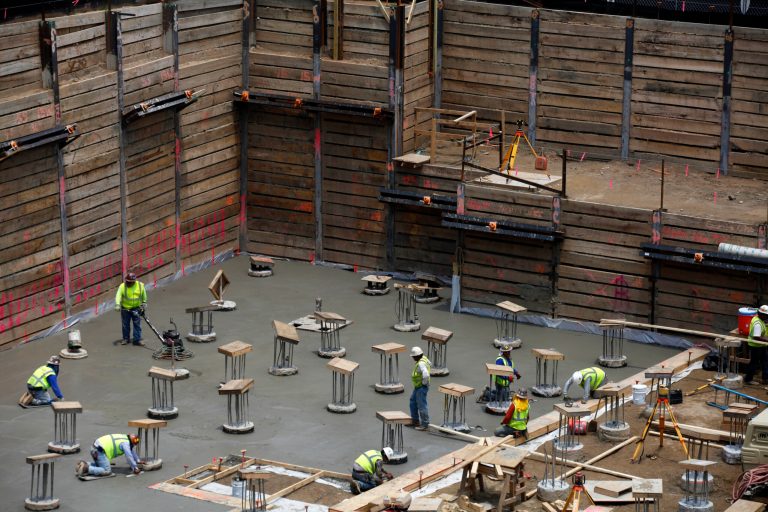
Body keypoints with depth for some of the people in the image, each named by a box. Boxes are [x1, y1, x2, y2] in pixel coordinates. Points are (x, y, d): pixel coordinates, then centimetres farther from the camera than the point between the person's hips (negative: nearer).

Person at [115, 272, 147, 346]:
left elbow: (143, 295, 12)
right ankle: (126, 339, 25)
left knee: (137, 324, -2)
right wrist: (117, 305, -39)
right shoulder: (122, 286, -14)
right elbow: (118, 296, -25)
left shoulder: (140, 285, -6)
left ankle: (137, 340, 3)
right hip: (125, 309, -1)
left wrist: (144, 303, 20)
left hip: (136, 309, 1)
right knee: (125, 325, 9)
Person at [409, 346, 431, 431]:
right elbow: (430, 364, 22)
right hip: (417, 386, 11)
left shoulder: (421, 364, -29)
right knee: (413, 401, 24)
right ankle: (415, 420, 35)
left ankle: (425, 425, 6)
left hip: (421, 387, -11)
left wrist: (424, 382, -21)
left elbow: (426, 375, -41)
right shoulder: (423, 358, 1)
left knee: (422, 406, -3)